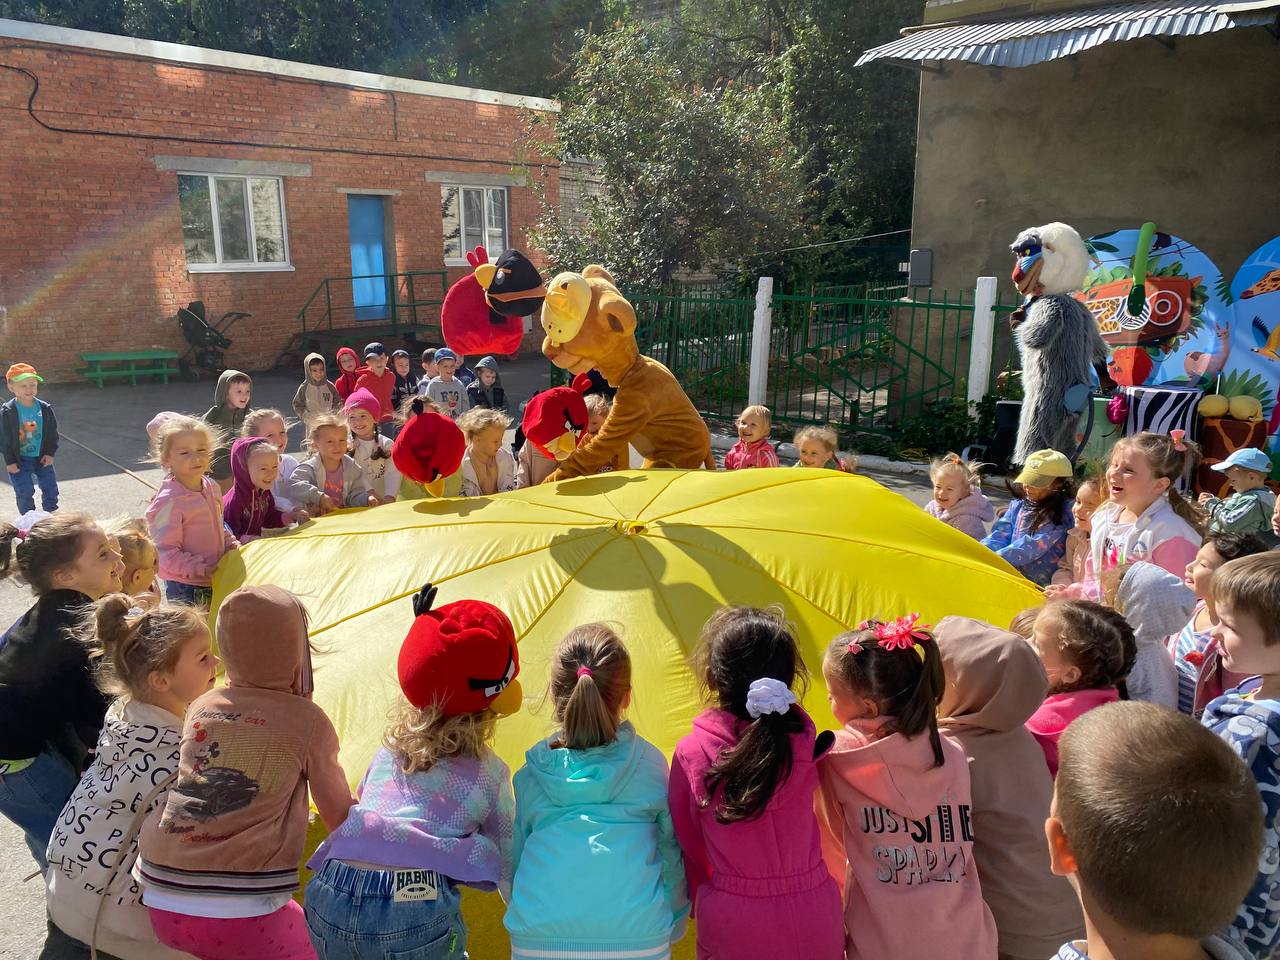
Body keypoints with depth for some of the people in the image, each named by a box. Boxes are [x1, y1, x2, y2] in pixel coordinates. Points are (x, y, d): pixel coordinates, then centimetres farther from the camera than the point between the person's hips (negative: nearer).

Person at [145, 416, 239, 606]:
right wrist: (201, 569, -23)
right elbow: (165, 552, -20)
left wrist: (230, 543, 3)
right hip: (185, 588, -7)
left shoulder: (211, 487, 4)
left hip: (214, 581, 7)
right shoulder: (169, 501, -21)